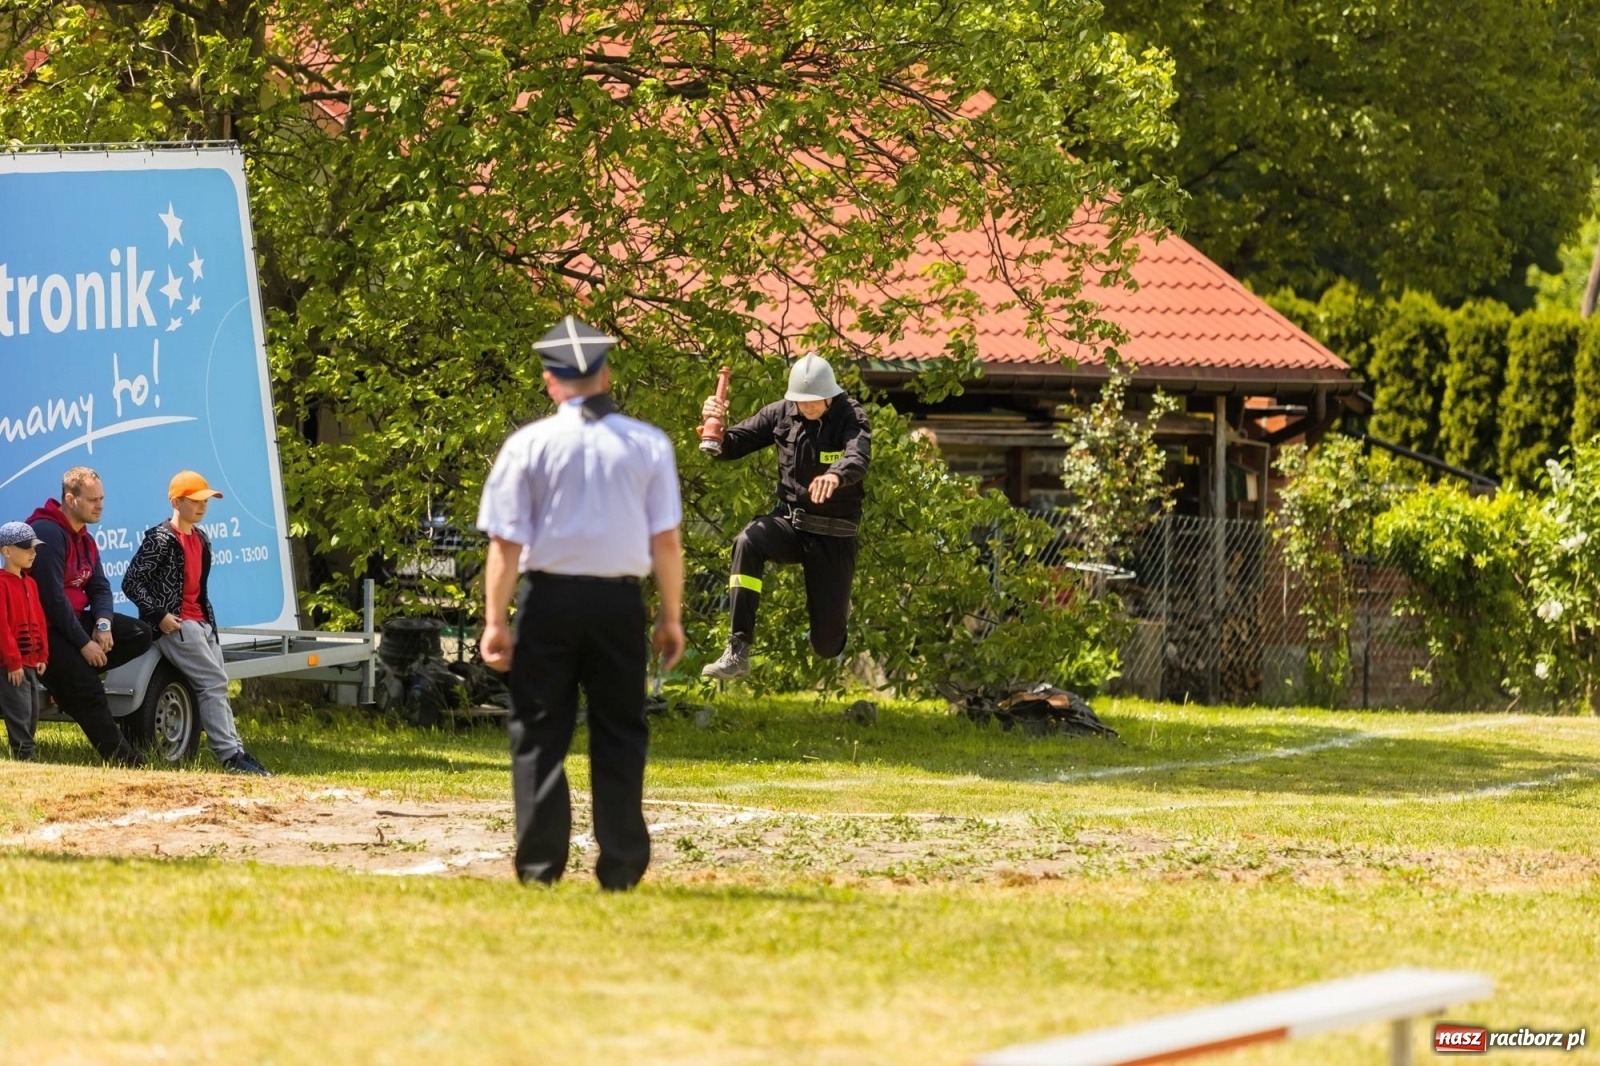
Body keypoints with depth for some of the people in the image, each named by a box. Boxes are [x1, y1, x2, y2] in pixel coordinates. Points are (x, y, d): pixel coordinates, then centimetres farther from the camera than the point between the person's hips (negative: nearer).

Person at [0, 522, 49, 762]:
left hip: (29, 663, 9)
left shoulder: (30, 584, 14)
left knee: (32, 714, 11)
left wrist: (42, 656, 9)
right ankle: (24, 756, -9)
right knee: (20, 713, -10)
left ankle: (25, 756, 16)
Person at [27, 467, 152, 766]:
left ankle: (74, 673, -7)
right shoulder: (48, 532, -19)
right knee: (89, 694, -16)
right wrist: (84, 644, -20)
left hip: (74, 619, 10)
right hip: (46, 629, -10)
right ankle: (125, 762, -10)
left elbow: (99, 586, 10)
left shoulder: (83, 538, 12)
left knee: (140, 635, -1)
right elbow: (52, 596, -23)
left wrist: (103, 623, -13)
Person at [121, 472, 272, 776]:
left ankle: (234, 753, 1)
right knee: (214, 682, -17)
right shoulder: (160, 539, -11)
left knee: (218, 685, 3)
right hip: (173, 624, -9)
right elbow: (131, 582, -14)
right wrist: (159, 615, -20)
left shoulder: (200, 539, 16)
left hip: (200, 622, 9)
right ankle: (230, 754, -20)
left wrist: (210, 620, 17)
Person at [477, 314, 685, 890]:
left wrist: (496, 619, -3)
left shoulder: (529, 444, -4)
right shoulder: (648, 444, 2)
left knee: (539, 735, 5)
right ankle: (620, 867, 6)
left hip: (547, 599, -1)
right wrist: (671, 616, 9)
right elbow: (666, 541, 1)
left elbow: (507, 542, -6)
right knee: (618, 735, 8)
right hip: (619, 603, 2)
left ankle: (540, 864, 1)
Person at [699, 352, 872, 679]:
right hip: (790, 521, 2)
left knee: (827, 645, -1)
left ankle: (838, 612, 41)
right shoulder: (781, 414, -3)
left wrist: (835, 475, -57)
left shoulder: (851, 417, -13)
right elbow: (731, 446, 1)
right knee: (748, 542, -35)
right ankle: (737, 652, -35)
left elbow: (858, 459, -34)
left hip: (835, 537, -2)